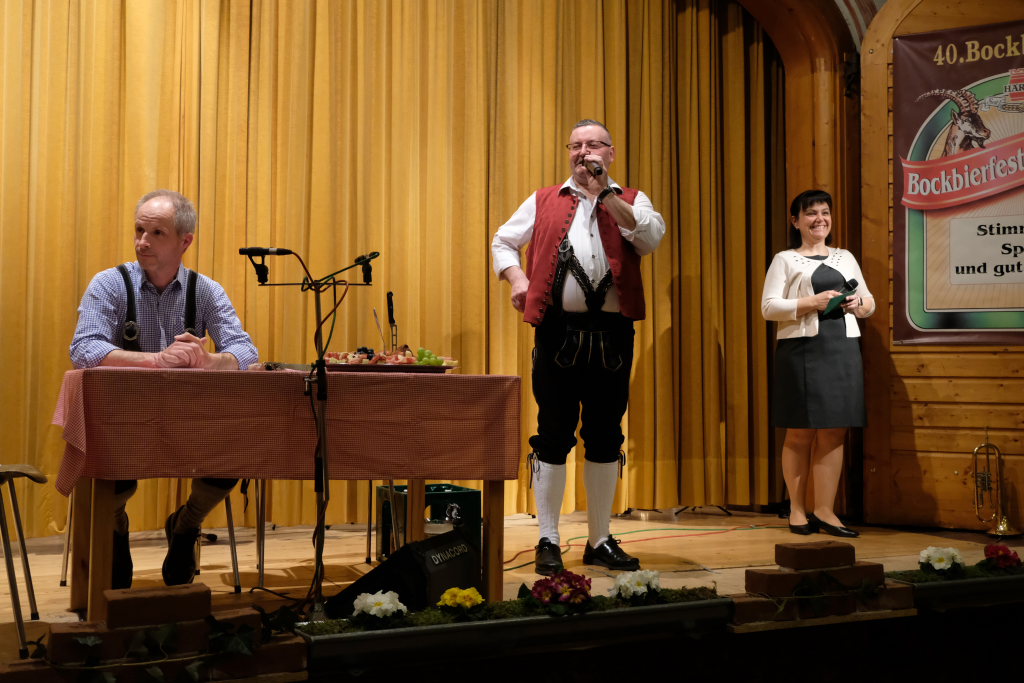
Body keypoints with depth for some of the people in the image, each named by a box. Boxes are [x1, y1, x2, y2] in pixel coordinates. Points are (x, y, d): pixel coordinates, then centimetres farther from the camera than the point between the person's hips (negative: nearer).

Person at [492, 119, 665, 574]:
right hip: (559, 330, -1)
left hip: (612, 333, 1)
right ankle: (548, 541, 9)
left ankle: (600, 541, 19)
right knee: (553, 435, 1)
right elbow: (503, 241, 18)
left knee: (606, 437, 8)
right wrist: (516, 277, -1)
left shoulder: (631, 201, 11)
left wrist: (604, 192, -9)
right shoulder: (543, 202, 13)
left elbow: (651, 237, -8)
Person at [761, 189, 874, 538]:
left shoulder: (845, 257, 19)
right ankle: (797, 509, 9)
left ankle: (823, 510, 3)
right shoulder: (785, 260, 6)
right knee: (800, 432, -1)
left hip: (842, 350, 4)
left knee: (834, 431, 0)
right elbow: (769, 307, -4)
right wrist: (811, 303, -15)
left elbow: (869, 302, 23)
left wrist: (859, 304, 0)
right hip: (802, 350, -4)